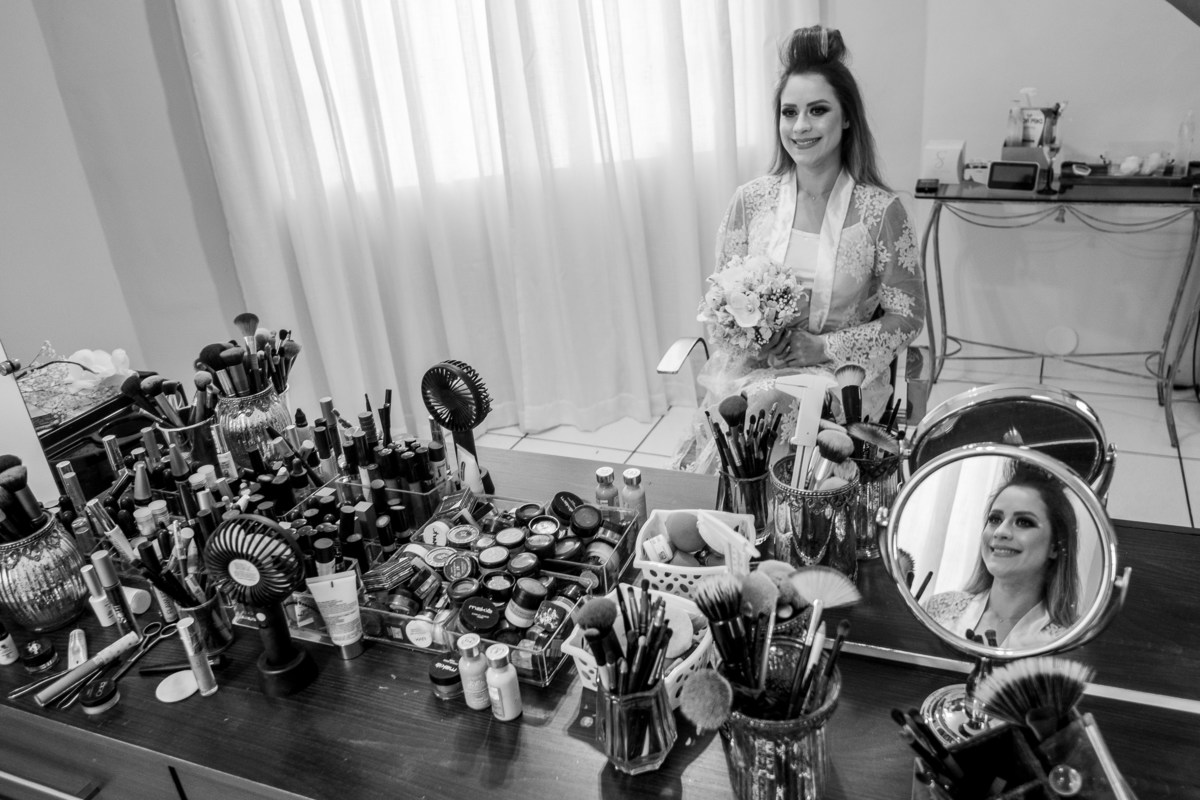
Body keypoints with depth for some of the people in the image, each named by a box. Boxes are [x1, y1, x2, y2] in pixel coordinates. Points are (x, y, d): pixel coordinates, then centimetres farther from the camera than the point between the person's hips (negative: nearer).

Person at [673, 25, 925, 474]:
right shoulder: (750, 200, 3)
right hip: (750, 369, 2)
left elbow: (907, 317, 1)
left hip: (842, 376, -1)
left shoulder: (880, 210, -4)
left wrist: (825, 348, -11)